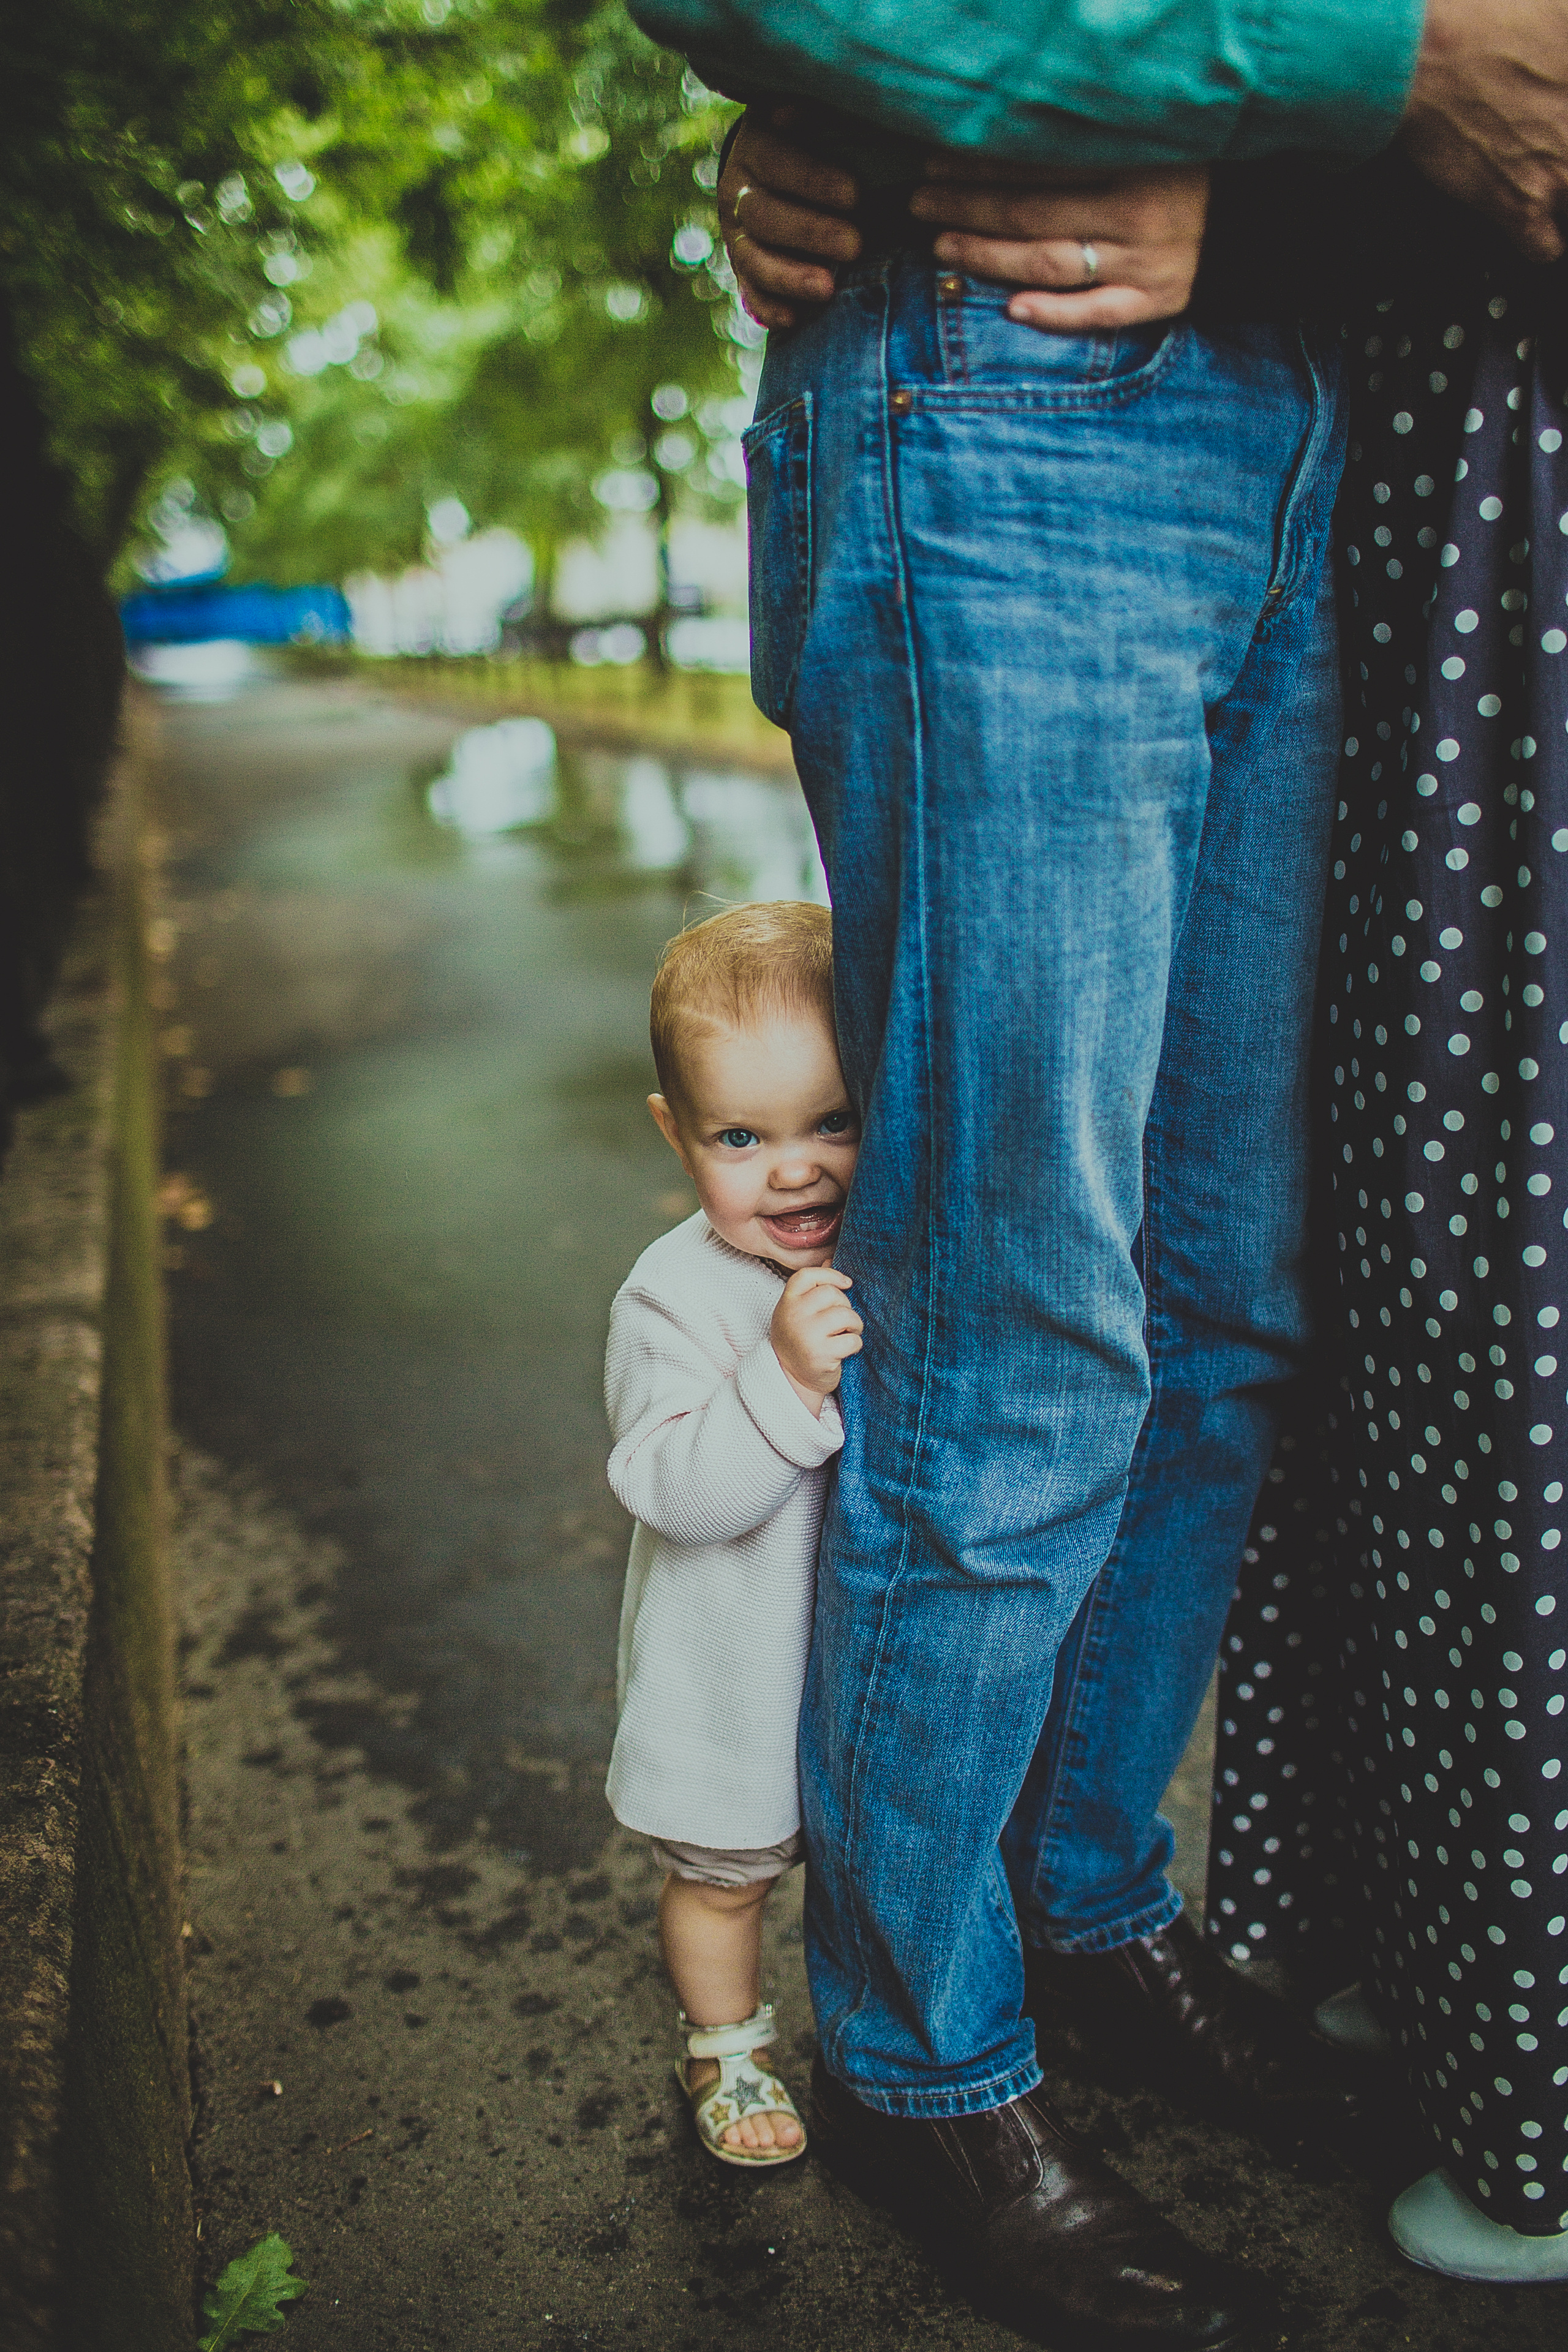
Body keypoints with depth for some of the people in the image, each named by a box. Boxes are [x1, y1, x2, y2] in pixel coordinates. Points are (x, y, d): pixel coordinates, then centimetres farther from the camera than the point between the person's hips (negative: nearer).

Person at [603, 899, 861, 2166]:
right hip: (738, 1676, -4)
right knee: (725, 1871, 18)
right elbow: (675, 1490, -30)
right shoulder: (676, 1298, -23)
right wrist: (785, 1377, -40)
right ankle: (726, 2049, 45)